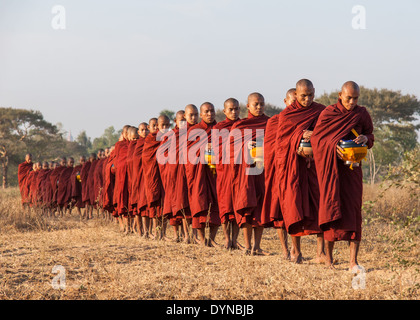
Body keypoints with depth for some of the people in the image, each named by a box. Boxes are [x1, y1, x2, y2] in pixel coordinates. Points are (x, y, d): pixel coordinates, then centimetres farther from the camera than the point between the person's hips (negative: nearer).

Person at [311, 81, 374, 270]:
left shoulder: (362, 114, 7)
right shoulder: (328, 113, 1)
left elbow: (370, 137, 13)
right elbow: (316, 138, -2)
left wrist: (365, 139, -11)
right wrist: (333, 146, -20)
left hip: (352, 167, 2)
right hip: (331, 167, -1)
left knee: (353, 210, -6)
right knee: (330, 208, -3)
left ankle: (353, 261, -8)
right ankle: (328, 258, 8)